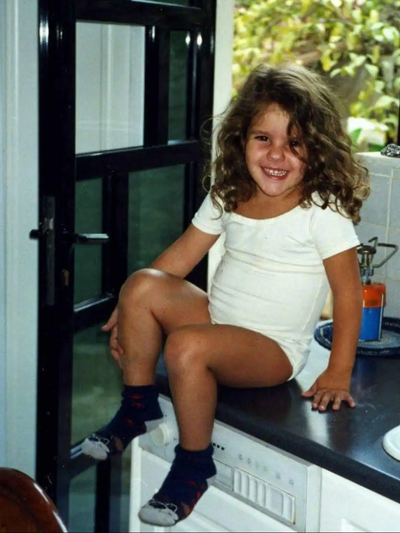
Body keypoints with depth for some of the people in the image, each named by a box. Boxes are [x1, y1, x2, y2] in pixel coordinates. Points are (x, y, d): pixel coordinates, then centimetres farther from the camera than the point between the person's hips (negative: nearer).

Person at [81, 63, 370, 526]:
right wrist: (127, 312, 5)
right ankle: (138, 406, 1)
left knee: (187, 345, -33)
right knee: (142, 284, -16)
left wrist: (337, 375, -15)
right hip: (216, 319, 6)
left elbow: (348, 293, -13)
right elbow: (180, 256, 9)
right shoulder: (227, 196, 4)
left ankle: (194, 462, -10)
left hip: (274, 349, -6)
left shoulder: (323, 212, -14)